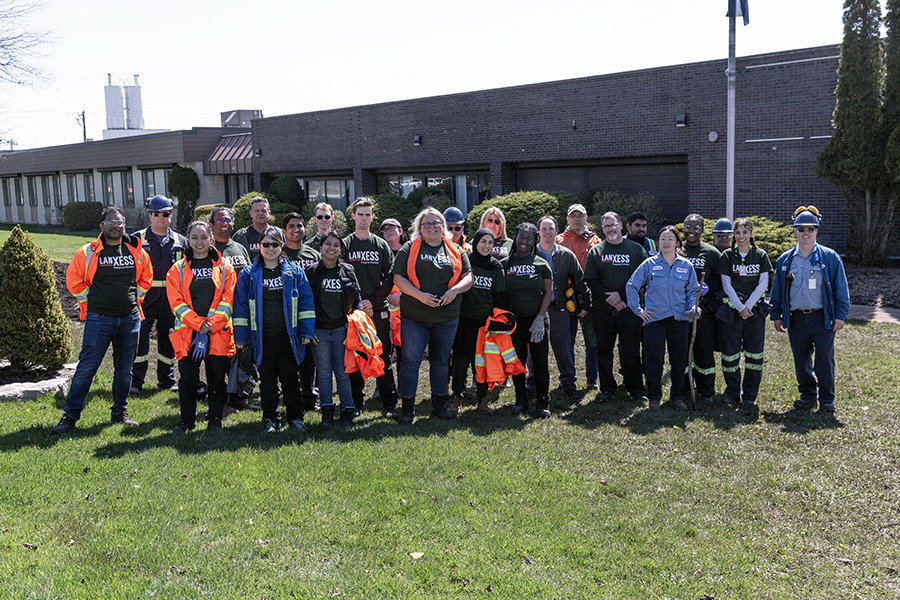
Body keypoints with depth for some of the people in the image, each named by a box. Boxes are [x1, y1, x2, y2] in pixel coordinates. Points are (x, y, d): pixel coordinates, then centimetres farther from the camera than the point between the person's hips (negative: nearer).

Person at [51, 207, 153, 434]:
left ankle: (120, 411, 24)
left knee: (125, 368, 10)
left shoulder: (137, 252, 5)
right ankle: (70, 415, 4)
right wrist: (90, 300, 4)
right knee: (86, 367, -4)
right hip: (99, 319, -3)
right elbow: (73, 280, 5)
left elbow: (146, 278, 20)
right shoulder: (88, 252, -3)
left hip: (130, 319, 3)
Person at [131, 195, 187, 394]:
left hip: (171, 299, 3)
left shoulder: (180, 241, 11)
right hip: (145, 297, -2)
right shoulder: (137, 239, 4)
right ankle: (135, 381, 1)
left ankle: (167, 379, 22)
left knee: (168, 339, 10)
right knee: (139, 338, -7)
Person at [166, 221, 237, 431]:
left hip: (219, 335, 0)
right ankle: (187, 420, 16)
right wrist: (199, 324, -14)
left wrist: (210, 327, -12)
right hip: (187, 333, 0)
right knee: (188, 380, -1)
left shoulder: (225, 268, 8)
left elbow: (227, 301, -1)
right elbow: (177, 303, -1)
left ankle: (215, 420, 18)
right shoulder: (177, 270, 8)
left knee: (216, 380, 5)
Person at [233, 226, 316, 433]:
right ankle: (270, 420, 19)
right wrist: (240, 337, 0)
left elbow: (306, 301, 4)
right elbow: (241, 306, 4)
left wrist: (306, 331, -2)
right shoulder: (248, 274, 3)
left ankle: (295, 417, 19)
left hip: (288, 337, 0)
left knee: (290, 378, 8)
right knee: (267, 380, 8)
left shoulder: (294, 272, 3)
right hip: (262, 338, 0)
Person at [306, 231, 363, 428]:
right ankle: (327, 411, 15)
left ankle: (347, 411, 11)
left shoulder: (348, 271, 5)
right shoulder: (312, 272, 2)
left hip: (341, 329, 0)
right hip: (319, 331, 0)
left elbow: (357, 298, 14)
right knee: (324, 373, 5)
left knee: (343, 373, 2)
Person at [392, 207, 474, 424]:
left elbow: (468, 276, 7)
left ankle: (439, 405, 24)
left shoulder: (455, 250, 10)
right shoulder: (409, 249, 2)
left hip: (447, 317, 3)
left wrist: (455, 289, -13)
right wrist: (419, 295, -17)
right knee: (410, 361, -2)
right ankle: (407, 408, 9)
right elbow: (398, 278, -4)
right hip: (414, 316, -2)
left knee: (441, 361, 12)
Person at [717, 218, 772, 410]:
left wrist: (748, 305, -9)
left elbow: (763, 284, 0)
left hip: (755, 308, 1)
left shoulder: (760, 256, 6)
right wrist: (740, 307, -9)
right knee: (730, 353, 0)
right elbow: (727, 285, 0)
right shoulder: (727, 256, 4)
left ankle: (750, 396, 10)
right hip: (731, 308, 0)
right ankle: (732, 393, 15)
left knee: (754, 353, -1)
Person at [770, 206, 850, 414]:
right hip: (796, 318, 3)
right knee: (801, 358, 8)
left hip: (823, 317, -3)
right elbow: (777, 290, 15)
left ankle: (826, 399, 6)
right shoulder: (785, 260, 10)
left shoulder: (830, 257, 2)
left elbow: (841, 288, 2)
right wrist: (776, 315, 10)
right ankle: (808, 395, 22)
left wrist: (840, 315, -4)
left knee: (824, 357, -5)